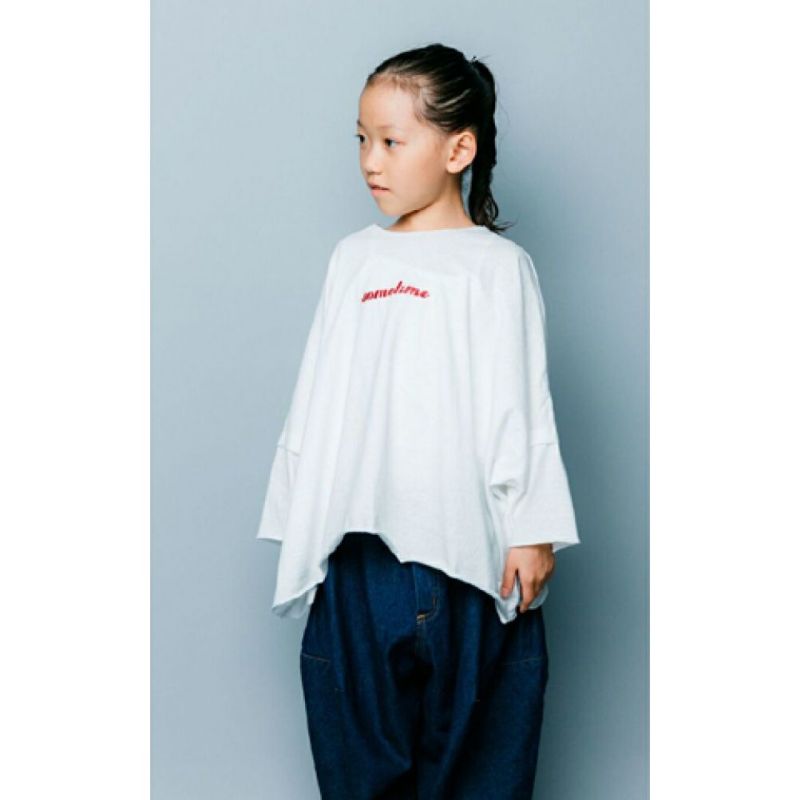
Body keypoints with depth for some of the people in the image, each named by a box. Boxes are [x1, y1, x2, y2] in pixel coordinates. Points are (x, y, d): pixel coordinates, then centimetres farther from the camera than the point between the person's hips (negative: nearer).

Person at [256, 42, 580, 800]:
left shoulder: (497, 266, 0)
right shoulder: (352, 259, 12)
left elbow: (521, 406, -3)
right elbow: (318, 395, 14)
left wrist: (530, 532, -7)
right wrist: (302, 517, 13)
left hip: (460, 538, -4)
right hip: (356, 539, 4)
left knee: (467, 736, 4)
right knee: (357, 733, 8)